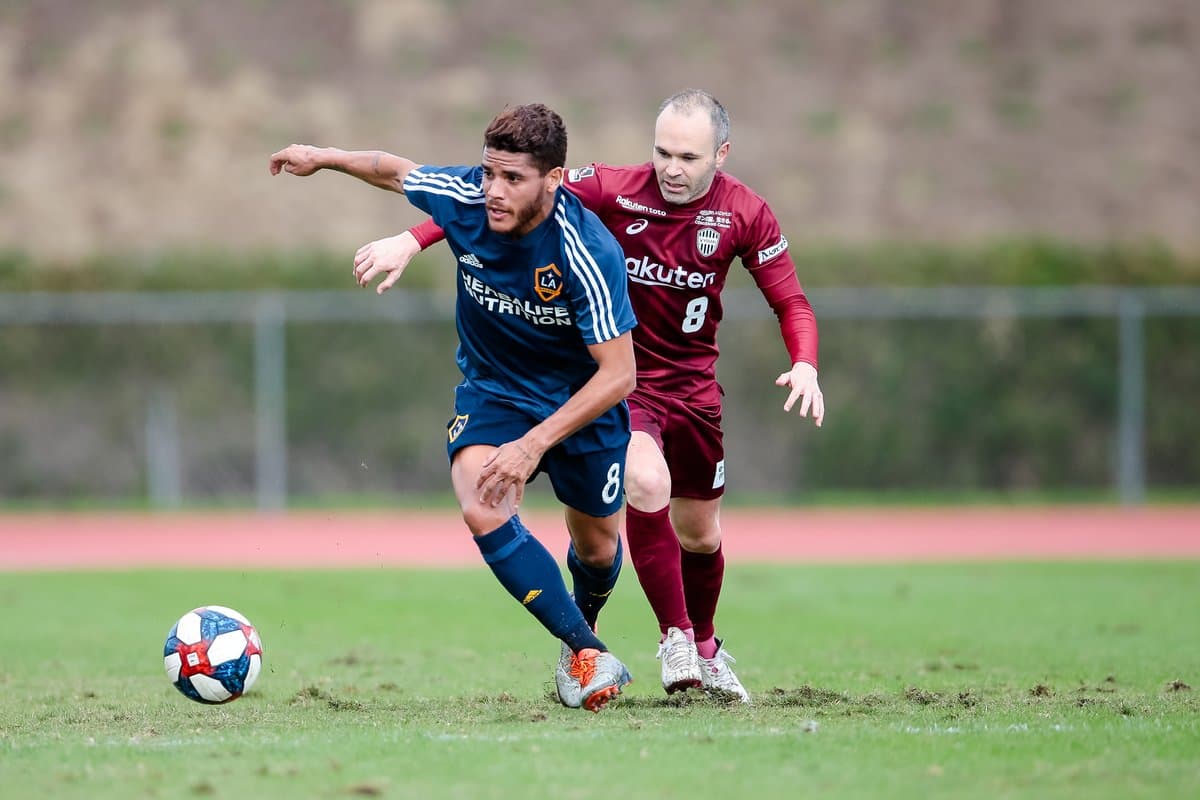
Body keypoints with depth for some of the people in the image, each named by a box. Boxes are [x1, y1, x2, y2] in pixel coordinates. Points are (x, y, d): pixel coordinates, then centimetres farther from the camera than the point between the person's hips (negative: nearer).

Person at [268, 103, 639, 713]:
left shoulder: (590, 253, -33)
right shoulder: (465, 199, -22)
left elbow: (617, 373, -30)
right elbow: (397, 170, 3)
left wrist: (534, 444, -35)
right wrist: (326, 158, 11)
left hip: (583, 400, -2)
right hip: (491, 388, 2)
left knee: (597, 548, 15)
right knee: (484, 513, -26)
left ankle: (582, 628, 52)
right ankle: (587, 654, -15)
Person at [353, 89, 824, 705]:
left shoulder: (745, 214, -9)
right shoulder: (613, 189, -18)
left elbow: (791, 301, -1)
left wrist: (805, 364, -21)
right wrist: (414, 239, -28)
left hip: (693, 384, 3)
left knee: (700, 534, 13)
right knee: (647, 482, -30)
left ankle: (703, 648, 40)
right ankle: (674, 638, -14)